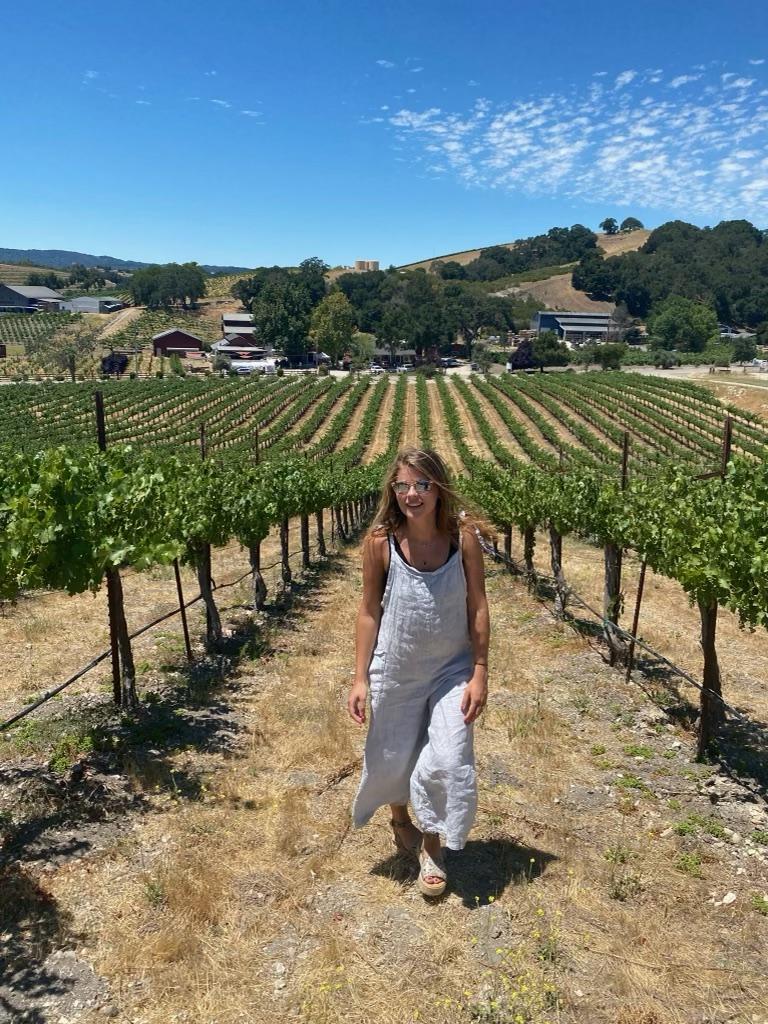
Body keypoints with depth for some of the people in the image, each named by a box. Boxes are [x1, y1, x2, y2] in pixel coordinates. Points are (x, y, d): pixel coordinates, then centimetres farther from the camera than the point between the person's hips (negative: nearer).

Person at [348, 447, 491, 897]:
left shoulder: (464, 537, -15)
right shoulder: (380, 542, -15)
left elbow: (478, 608, -7)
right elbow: (370, 611, -6)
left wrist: (480, 674, -7)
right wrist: (360, 678, -4)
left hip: (451, 670, 0)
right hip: (396, 671, 0)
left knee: (447, 760, -2)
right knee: (394, 757, 16)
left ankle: (431, 844, 26)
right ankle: (400, 821, 49)